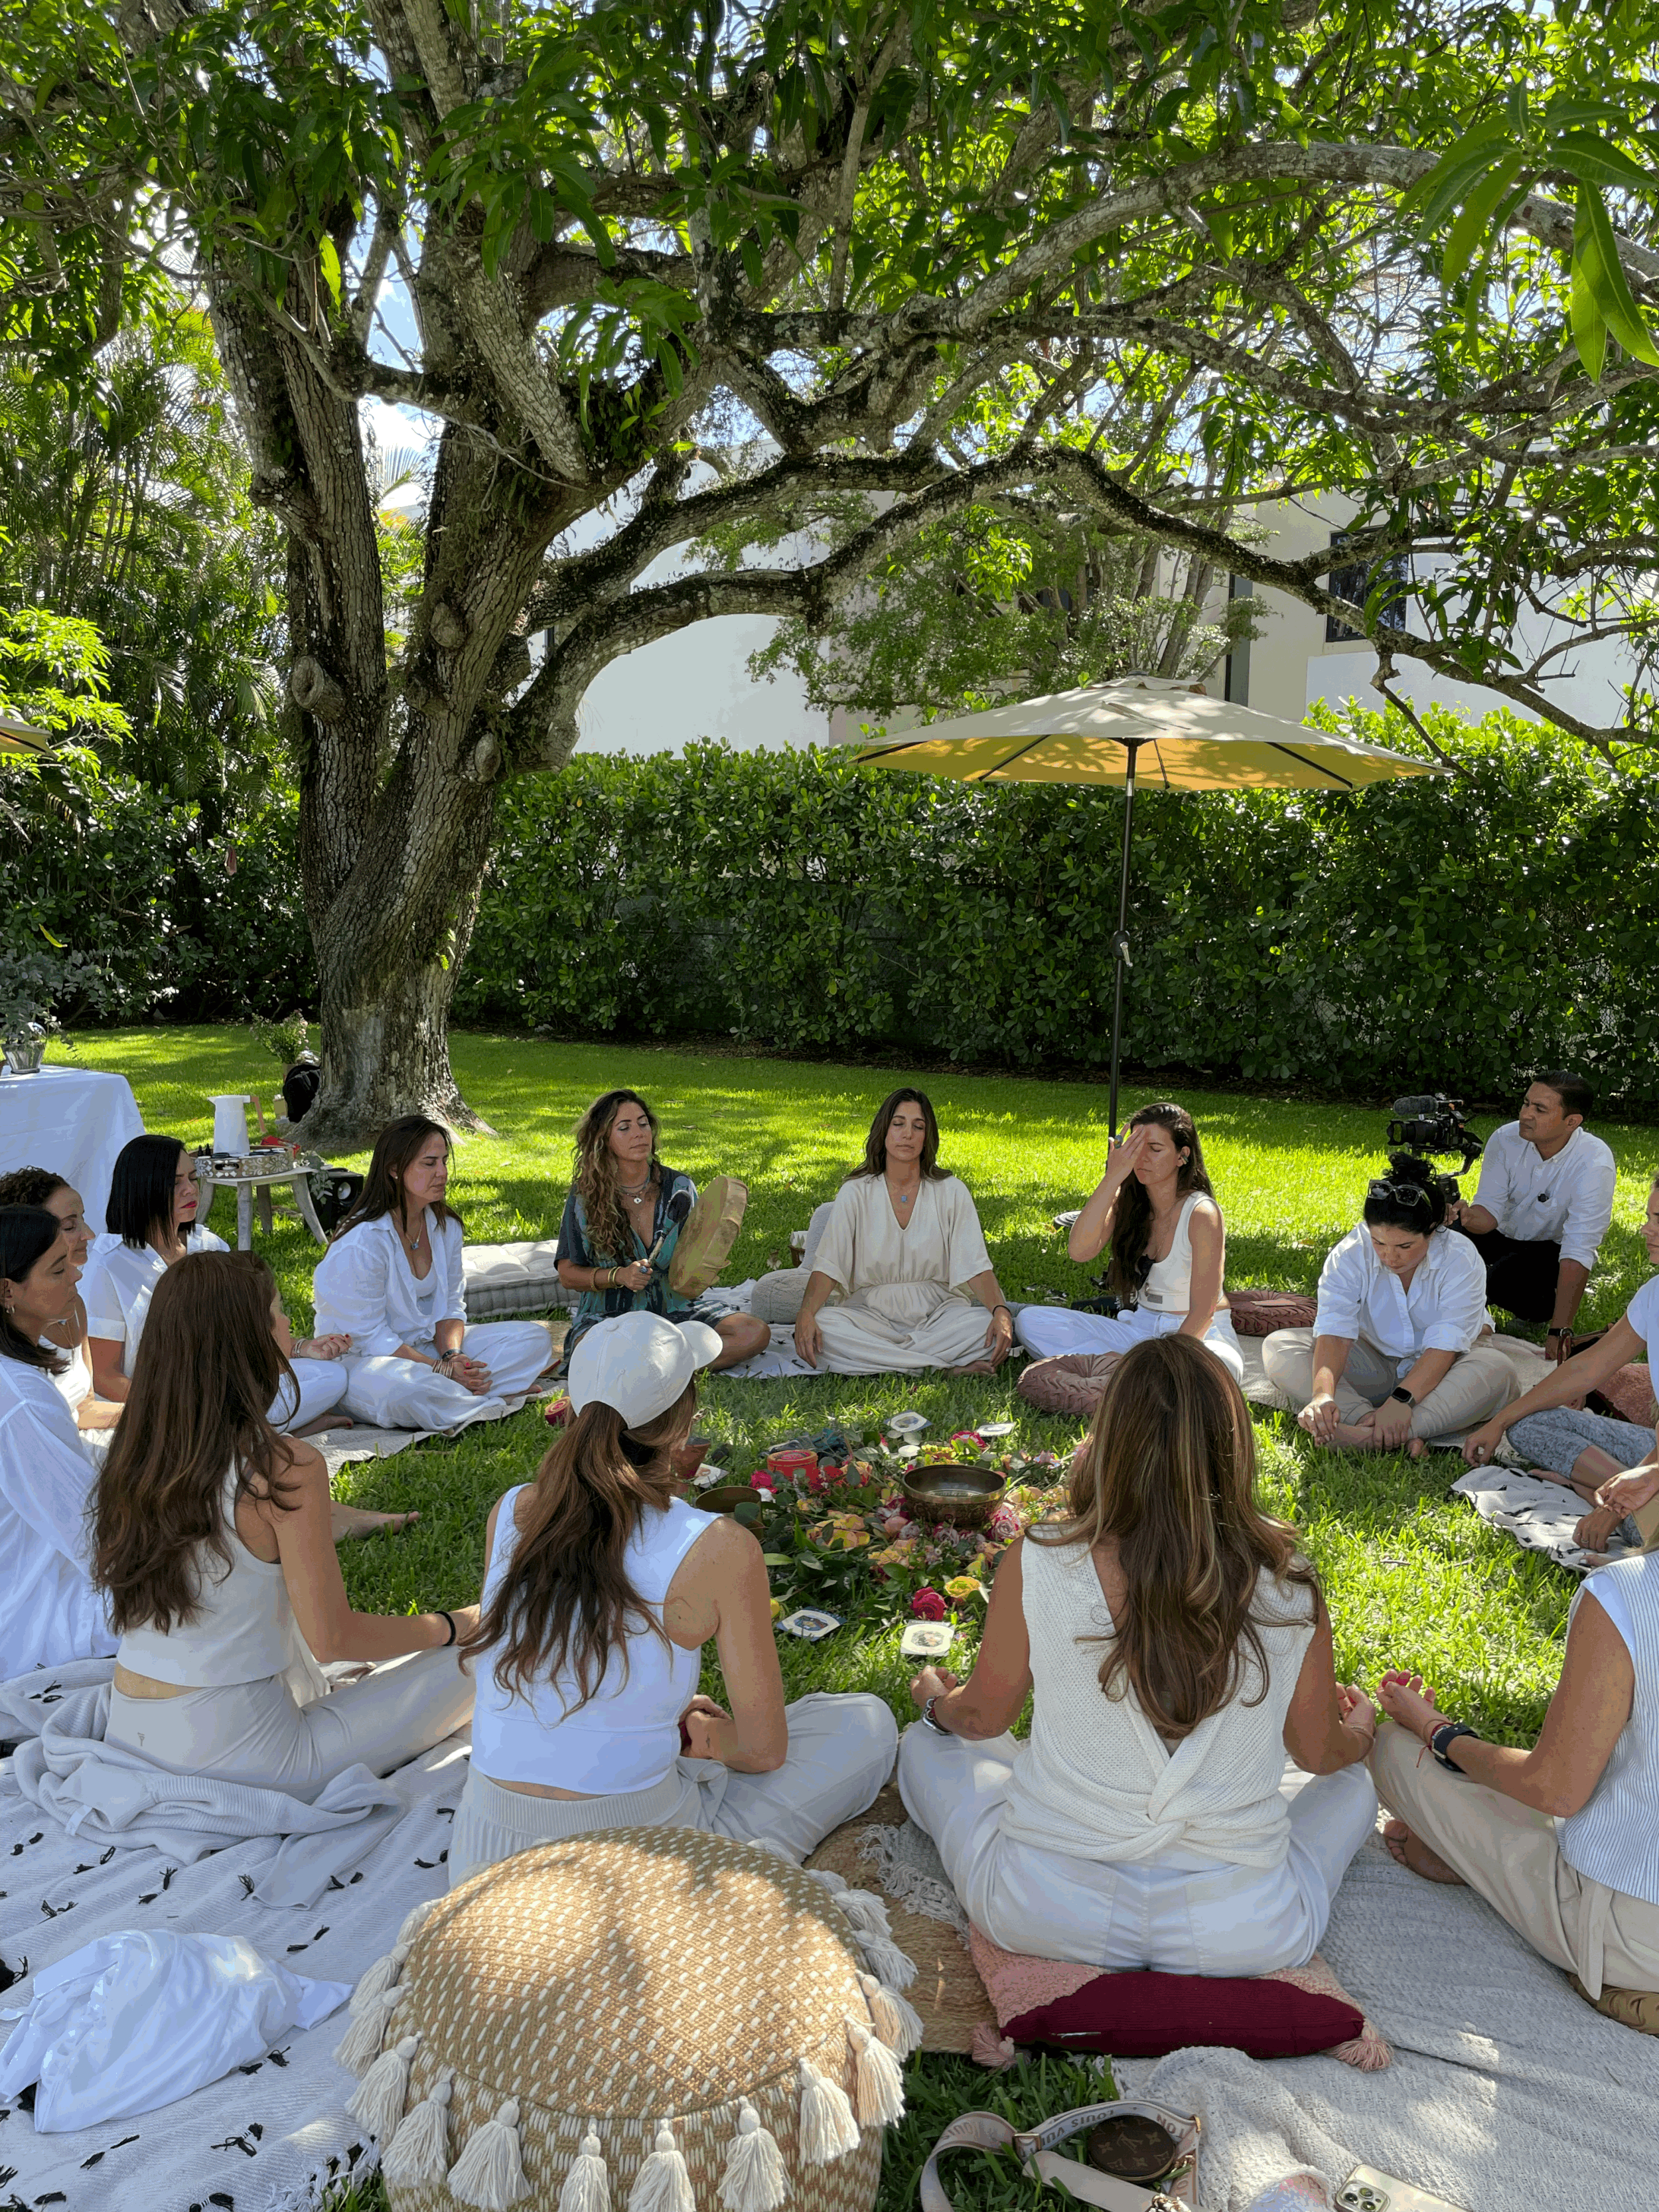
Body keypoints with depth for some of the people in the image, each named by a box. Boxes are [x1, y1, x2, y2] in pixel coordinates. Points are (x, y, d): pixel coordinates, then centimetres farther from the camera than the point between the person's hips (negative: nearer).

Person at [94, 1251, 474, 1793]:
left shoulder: (133, 1454, -1)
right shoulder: (287, 1468, -22)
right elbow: (332, 1637, -16)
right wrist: (454, 1625, -1)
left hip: (127, 1736, 7)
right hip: (232, 1761, -7)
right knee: (473, 1656, 1)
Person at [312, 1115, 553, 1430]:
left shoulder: (446, 1226, 2)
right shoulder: (361, 1243, -22)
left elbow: (451, 1306, 6)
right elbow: (368, 1336, -21)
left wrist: (452, 1356, -15)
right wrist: (441, 1369, -25)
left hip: (428, 1345, 7)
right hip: (362, 1358, -7)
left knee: (534, 1338, -5)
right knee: (399, 1388, -43)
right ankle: (490, 1406, -20)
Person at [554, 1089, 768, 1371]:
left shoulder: (679, 1187, 2)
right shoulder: (585, 1196, -3)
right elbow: (568, 1274, 0)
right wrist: (619, 1276, -17)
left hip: (675, 1311, 3)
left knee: (756, 1333, -22)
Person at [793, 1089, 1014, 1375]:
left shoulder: (952, 1192, 2)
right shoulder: (855, 1193, 2)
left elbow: (975, 1265, -5)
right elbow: (827, 1265, -6)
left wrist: (1001, 1311, -25)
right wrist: (806, 1314, -25)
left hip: (935, 1314, 0)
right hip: (870, 1313, 0)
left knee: (989, 1325, -29)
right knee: (824, 1326, -32)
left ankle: (871, 1361, -24)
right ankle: (947, 1370, -28)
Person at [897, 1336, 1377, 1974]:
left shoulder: (1034, 1567, -17)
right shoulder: (1292, 1593, -13)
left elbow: (982, 1717, 1)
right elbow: (1319, 1753, 5)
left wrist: (935, 1698, 26)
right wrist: (1360, 1730, 30)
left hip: (1040, 1913, 0)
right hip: (1244, 1932, 1)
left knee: (926, 1745, 26)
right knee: (1355, 1780, 29)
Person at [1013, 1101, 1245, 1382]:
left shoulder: (1202, 1214, -15)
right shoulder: (1125, 1201, 1)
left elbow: (1202, 1312, -16)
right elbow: (1080, 1252, -18)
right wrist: (1112, 1178, -22)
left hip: (1198, 1335, -5)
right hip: (1138, 1326, 5)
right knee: (1032, 1320, -12)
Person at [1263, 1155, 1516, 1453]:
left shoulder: (1461, 1258, -22)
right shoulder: (1351, 1253, -18)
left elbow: (1445, 1343, -30)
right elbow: (1334, 1331, -28)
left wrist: (1402, 1400, -44)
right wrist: (1323, 1394, -47)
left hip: (1444, 1365, -1)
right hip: (1377, 1363, 2)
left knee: (1497, 1371, -36)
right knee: (1278, 1348, -20)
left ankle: (1372, 1436, -46)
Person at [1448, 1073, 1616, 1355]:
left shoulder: (1595, 1164, -30)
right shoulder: (1505, 1139, -18)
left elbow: (1578, 1253, -33)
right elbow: (1490, 1208, -14)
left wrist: (1560, 1331, -38)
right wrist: (1468, 1218, -42)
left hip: (1552, 1245, -4)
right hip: (1503, 1232, 4)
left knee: (1508, 1279, -34)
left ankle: (1539, 1312, 3)